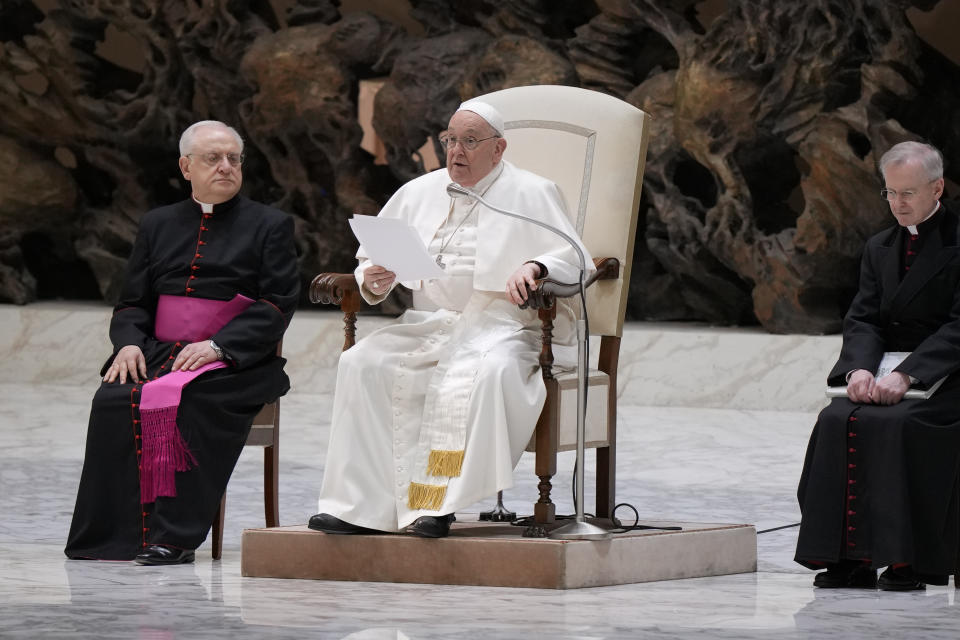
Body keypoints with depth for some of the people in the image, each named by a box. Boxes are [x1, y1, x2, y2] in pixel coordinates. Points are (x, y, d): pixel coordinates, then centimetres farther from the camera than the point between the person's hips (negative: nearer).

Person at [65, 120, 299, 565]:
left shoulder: (270, 226, 10)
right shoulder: (158, 225, 22)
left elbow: (276, 306, -1)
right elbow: (133, 302, 18)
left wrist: (218, 345, -16)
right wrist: (129, 342, -6)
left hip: (234, 363, -3)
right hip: (158, 352, 3)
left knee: (183, 400, -35)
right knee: (113, 399, -28)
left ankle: (173, 537, -34)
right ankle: (112, 534, -26)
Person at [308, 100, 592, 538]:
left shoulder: (531, 194, 5)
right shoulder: (419, 193, 19)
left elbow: (574, 260, -3)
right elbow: (373, 259, 21)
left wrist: (535, 268, -25)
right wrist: (373, 281, -4)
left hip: (502, 325, -4)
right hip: (427, 323, 4)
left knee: (487, 372, -39)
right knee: (362, 363, -24)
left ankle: (436, 504, -37)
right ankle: (364, 506, -27)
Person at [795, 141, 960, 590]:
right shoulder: (879, 249, 17)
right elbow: (862, 319, 8)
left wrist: (906, 376, -24)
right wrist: (860, 368, -15)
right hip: (883, 373, 5)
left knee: (897, 424, -33)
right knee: (838, 421, -24)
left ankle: (908, 560, -29)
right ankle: (850, 558, -24)